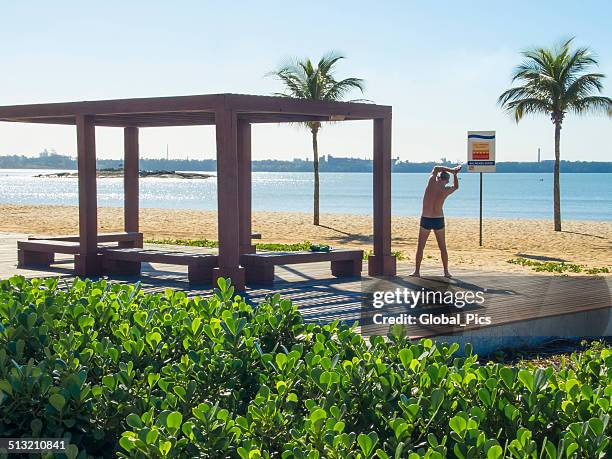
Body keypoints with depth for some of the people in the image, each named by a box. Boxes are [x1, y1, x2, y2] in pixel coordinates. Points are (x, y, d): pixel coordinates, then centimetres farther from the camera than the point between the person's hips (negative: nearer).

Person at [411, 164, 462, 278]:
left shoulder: (432, 182, -5)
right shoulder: (446, 190, -4)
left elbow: (436, 168, 13)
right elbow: (456, 187, 20)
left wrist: (451, 170, 13)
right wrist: (455, 174, 23)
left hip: (425, 220, 0)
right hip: (438, 220, 0)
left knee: (420, 247, 8)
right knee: (442, 247, 11)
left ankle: (417, 271, 5)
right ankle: (446, 272, 12)